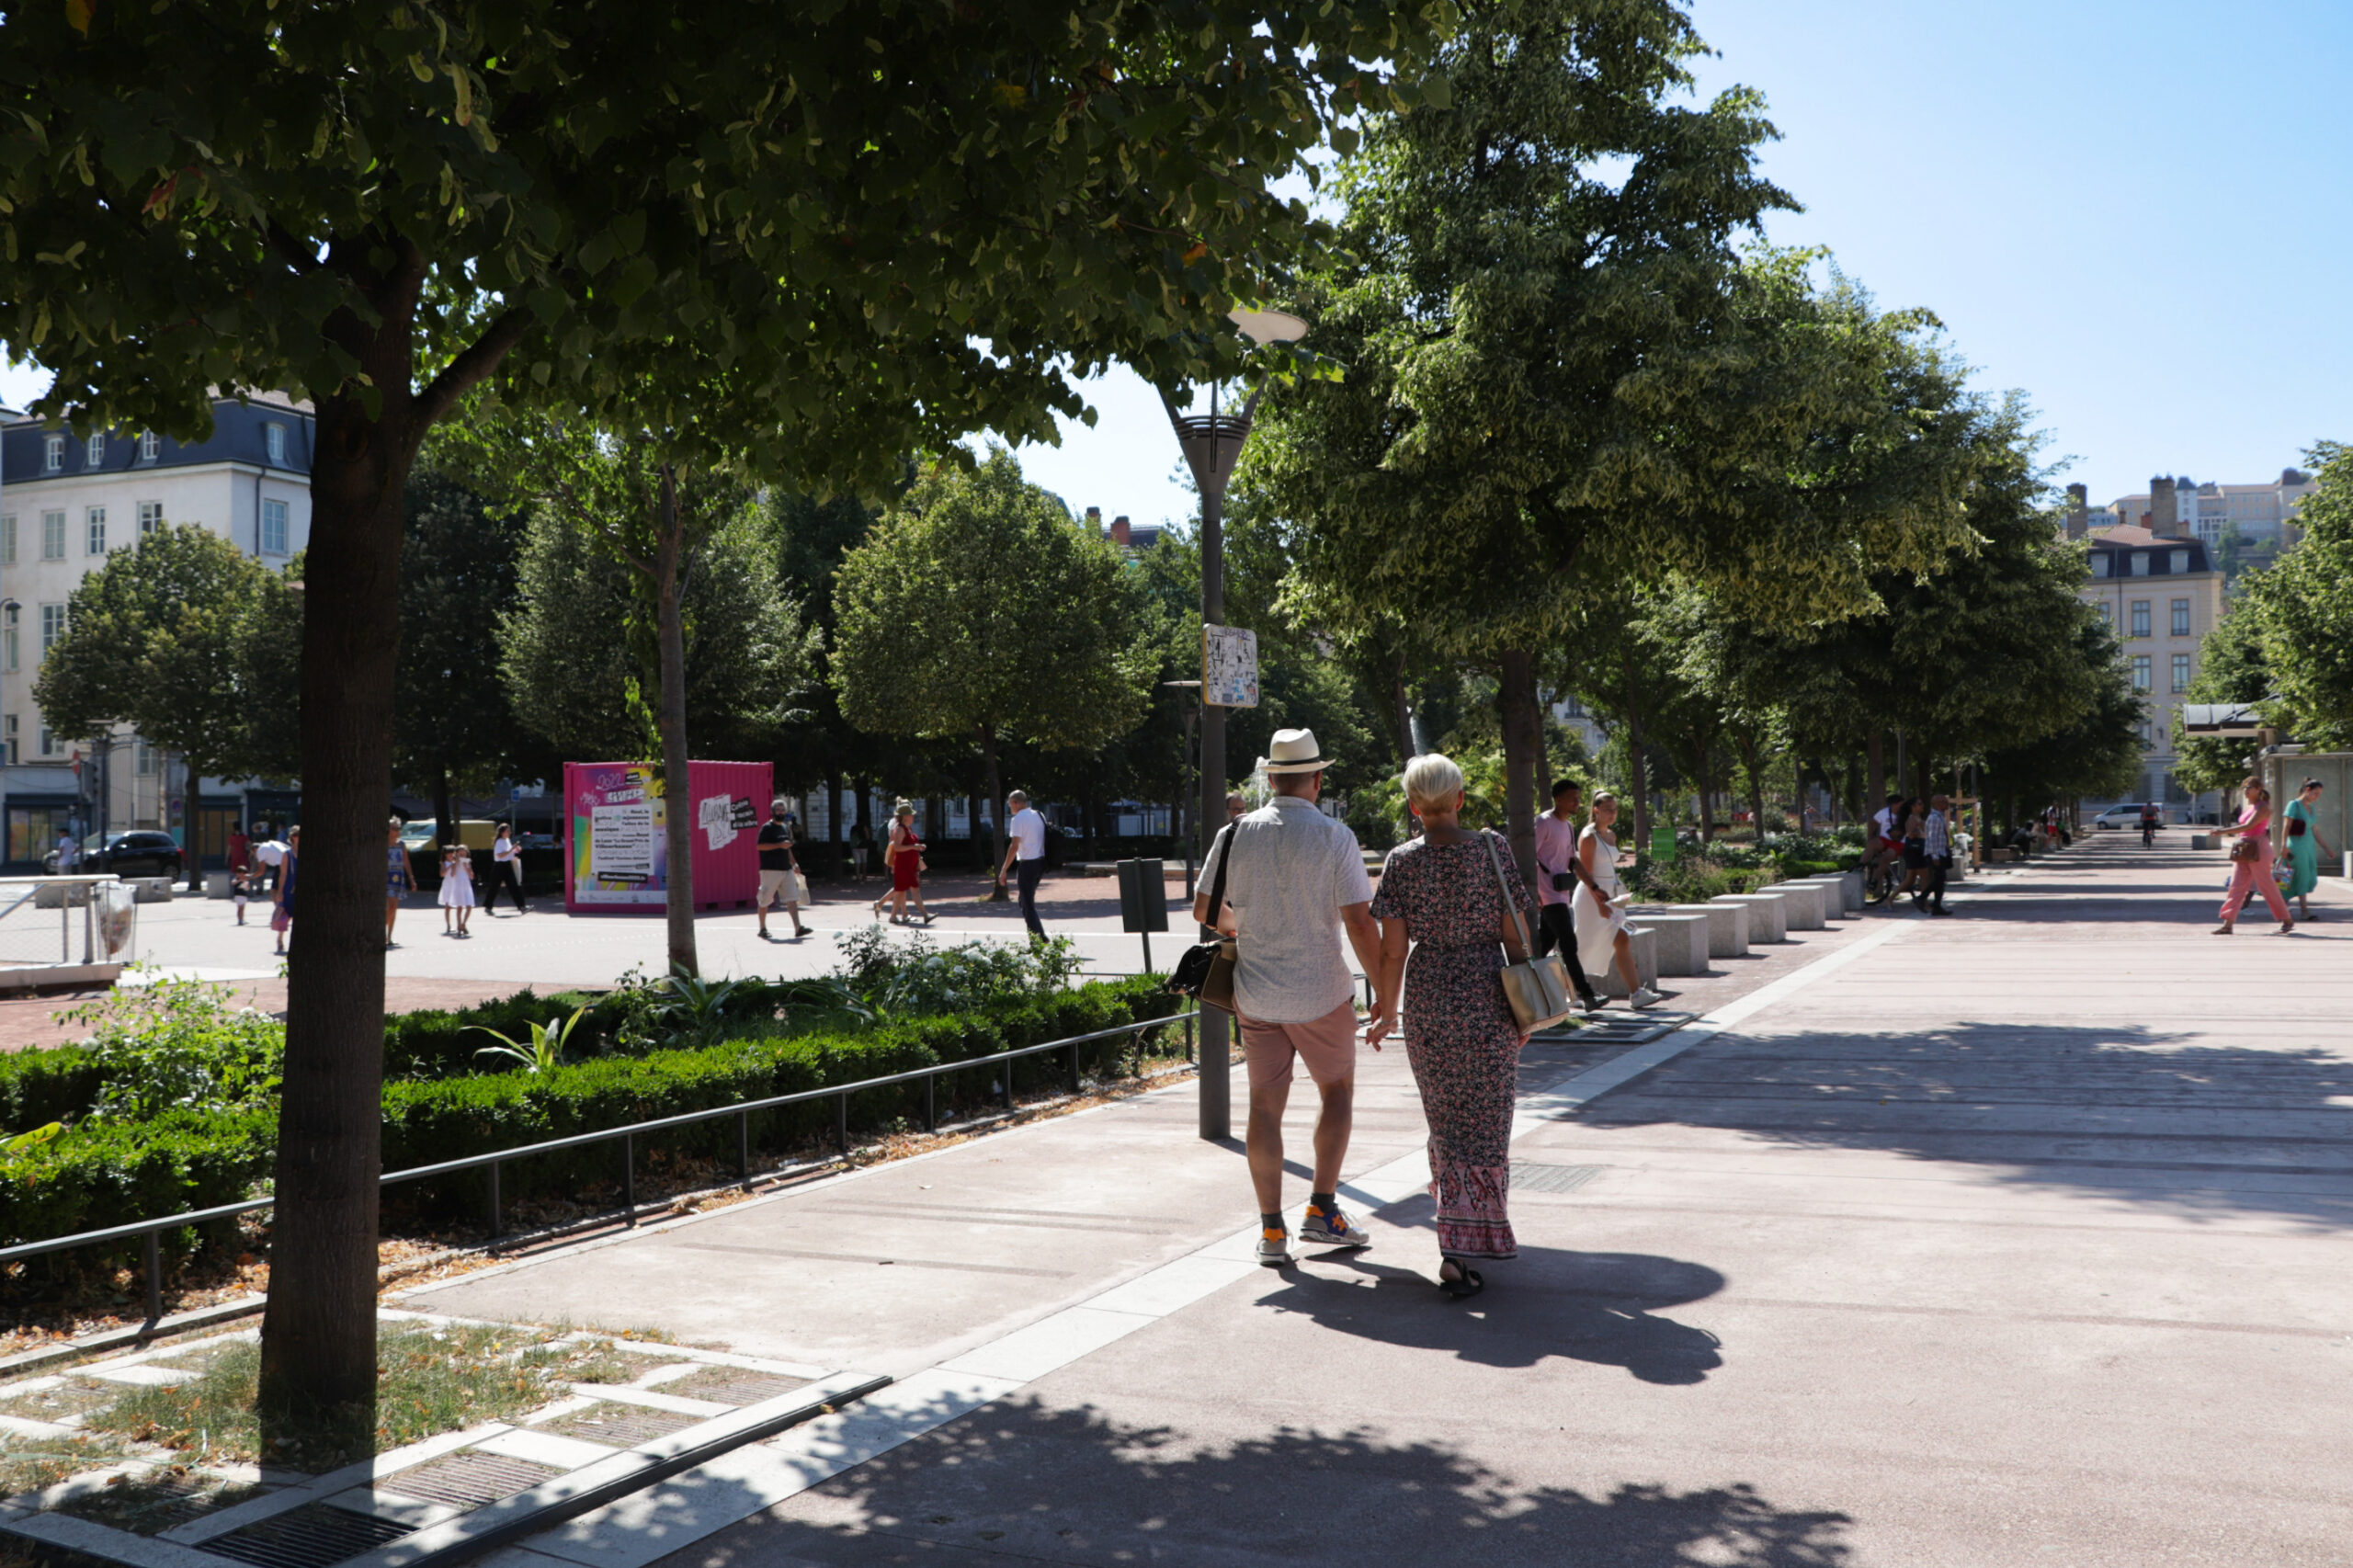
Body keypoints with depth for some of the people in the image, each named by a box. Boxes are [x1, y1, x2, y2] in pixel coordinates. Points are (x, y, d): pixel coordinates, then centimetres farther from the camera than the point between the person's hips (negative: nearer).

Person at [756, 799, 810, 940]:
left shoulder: (785, 827, 18)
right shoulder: (767, 827, -7)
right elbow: (760, 846, -17)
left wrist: (794, 863, 20)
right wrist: (780, 845, -22)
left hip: (786, 869, 7)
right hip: (770, 869, -7)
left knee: (792, 898, -4)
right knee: (764, 900, 3)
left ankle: (798, 928, -9)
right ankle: (762, 928, 16)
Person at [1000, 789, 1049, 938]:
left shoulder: (1018, 819, -13)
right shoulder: (1039, 816, 12)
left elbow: (1015, 846, -18)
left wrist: (1003, 870, -16)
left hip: (1027, 864, -8)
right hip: (1040, 862, 8)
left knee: (1028, 905, -3)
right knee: (1027, 901, 19)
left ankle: (1040, 939, -10)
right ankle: (1034, 936, 16)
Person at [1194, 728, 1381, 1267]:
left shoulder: (1236, 833, -2)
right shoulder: (1334, 836, -10)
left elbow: (1204, 909, 5)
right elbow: (1359, 922, -14)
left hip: (1256, 995, 2)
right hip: (1322, 994, -2)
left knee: (1265, 1106, 9)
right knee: (1337, 1091, 18)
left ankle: (1272, 1232, 12)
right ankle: (1322, 1209, 14)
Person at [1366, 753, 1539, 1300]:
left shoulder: (1402, 861, -5)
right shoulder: (1492, 849, -5)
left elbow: (1392, 951, -5)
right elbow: (1515, 935, -4)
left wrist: (1386, 1009, 8)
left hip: (1428, 998, 1)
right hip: (1487, 995, -1)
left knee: (1446, 1120, 15)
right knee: (1485, 1123, 7)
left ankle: (1460, 1238, 22)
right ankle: (1460, 1248, 6)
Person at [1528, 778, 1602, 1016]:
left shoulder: (1569, 826, 17)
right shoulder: (1544, 823, -10)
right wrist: (1534, 893, -19)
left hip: (1562, 894, 9)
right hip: (1549, 895, -9)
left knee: (1544, 944, 10)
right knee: (1569, 945, -12)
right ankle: (1586, 996, -15)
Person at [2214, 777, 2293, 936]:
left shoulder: (2263, 807, -10)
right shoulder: (2247, 807, 16)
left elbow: (2248, 826, -21)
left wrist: (2223, 831, -25)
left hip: (2258, 850, -8)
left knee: (2267, 886, -2)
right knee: (2236, 886, 0)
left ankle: (2288, 920, 13)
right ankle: (2227, 924, -5)